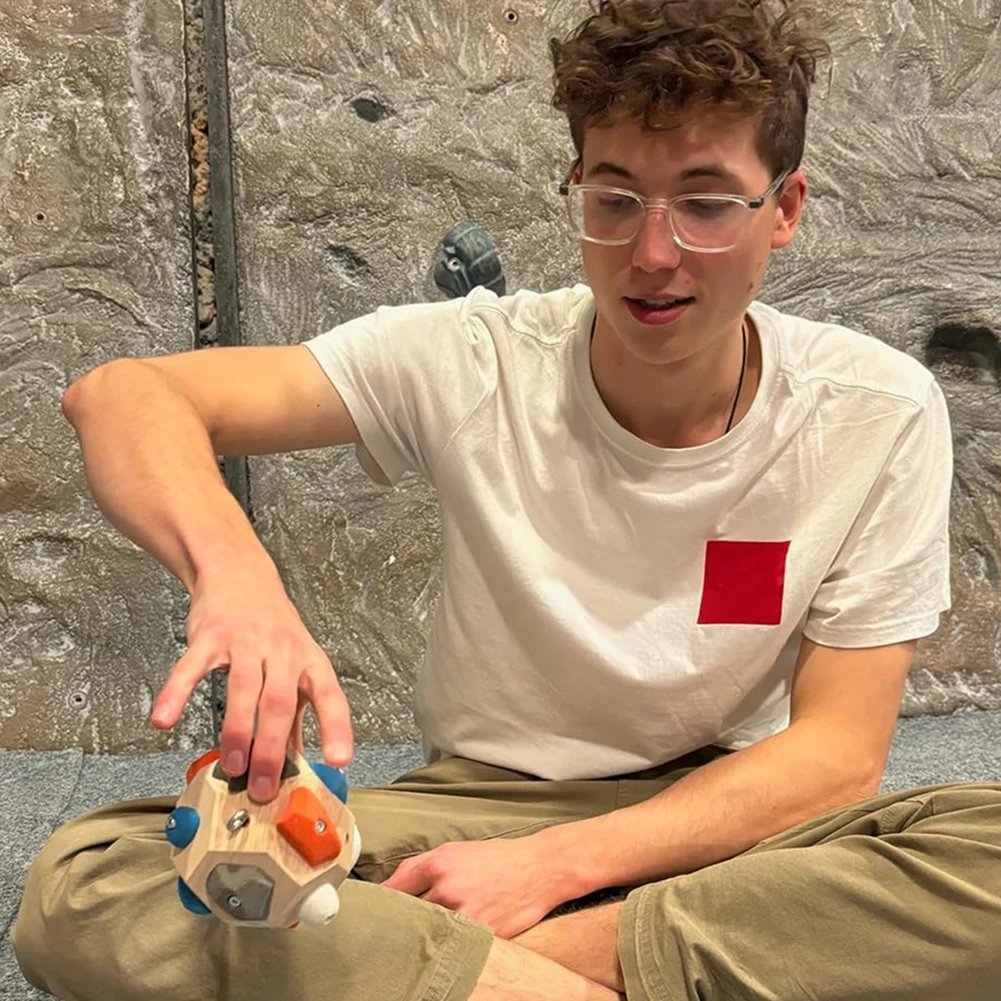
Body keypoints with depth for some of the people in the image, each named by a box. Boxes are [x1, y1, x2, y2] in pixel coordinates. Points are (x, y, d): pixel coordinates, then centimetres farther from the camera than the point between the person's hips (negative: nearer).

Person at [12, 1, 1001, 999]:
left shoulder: (881, 413, -11)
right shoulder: (474, 363, -13)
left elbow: (839, 751, -12)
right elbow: (120, 394, -17)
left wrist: (552, 865, -24)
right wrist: (231, 569, -41)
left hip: (731, 817, 1)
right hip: (480, 796, 0)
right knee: (83, 887, -24)